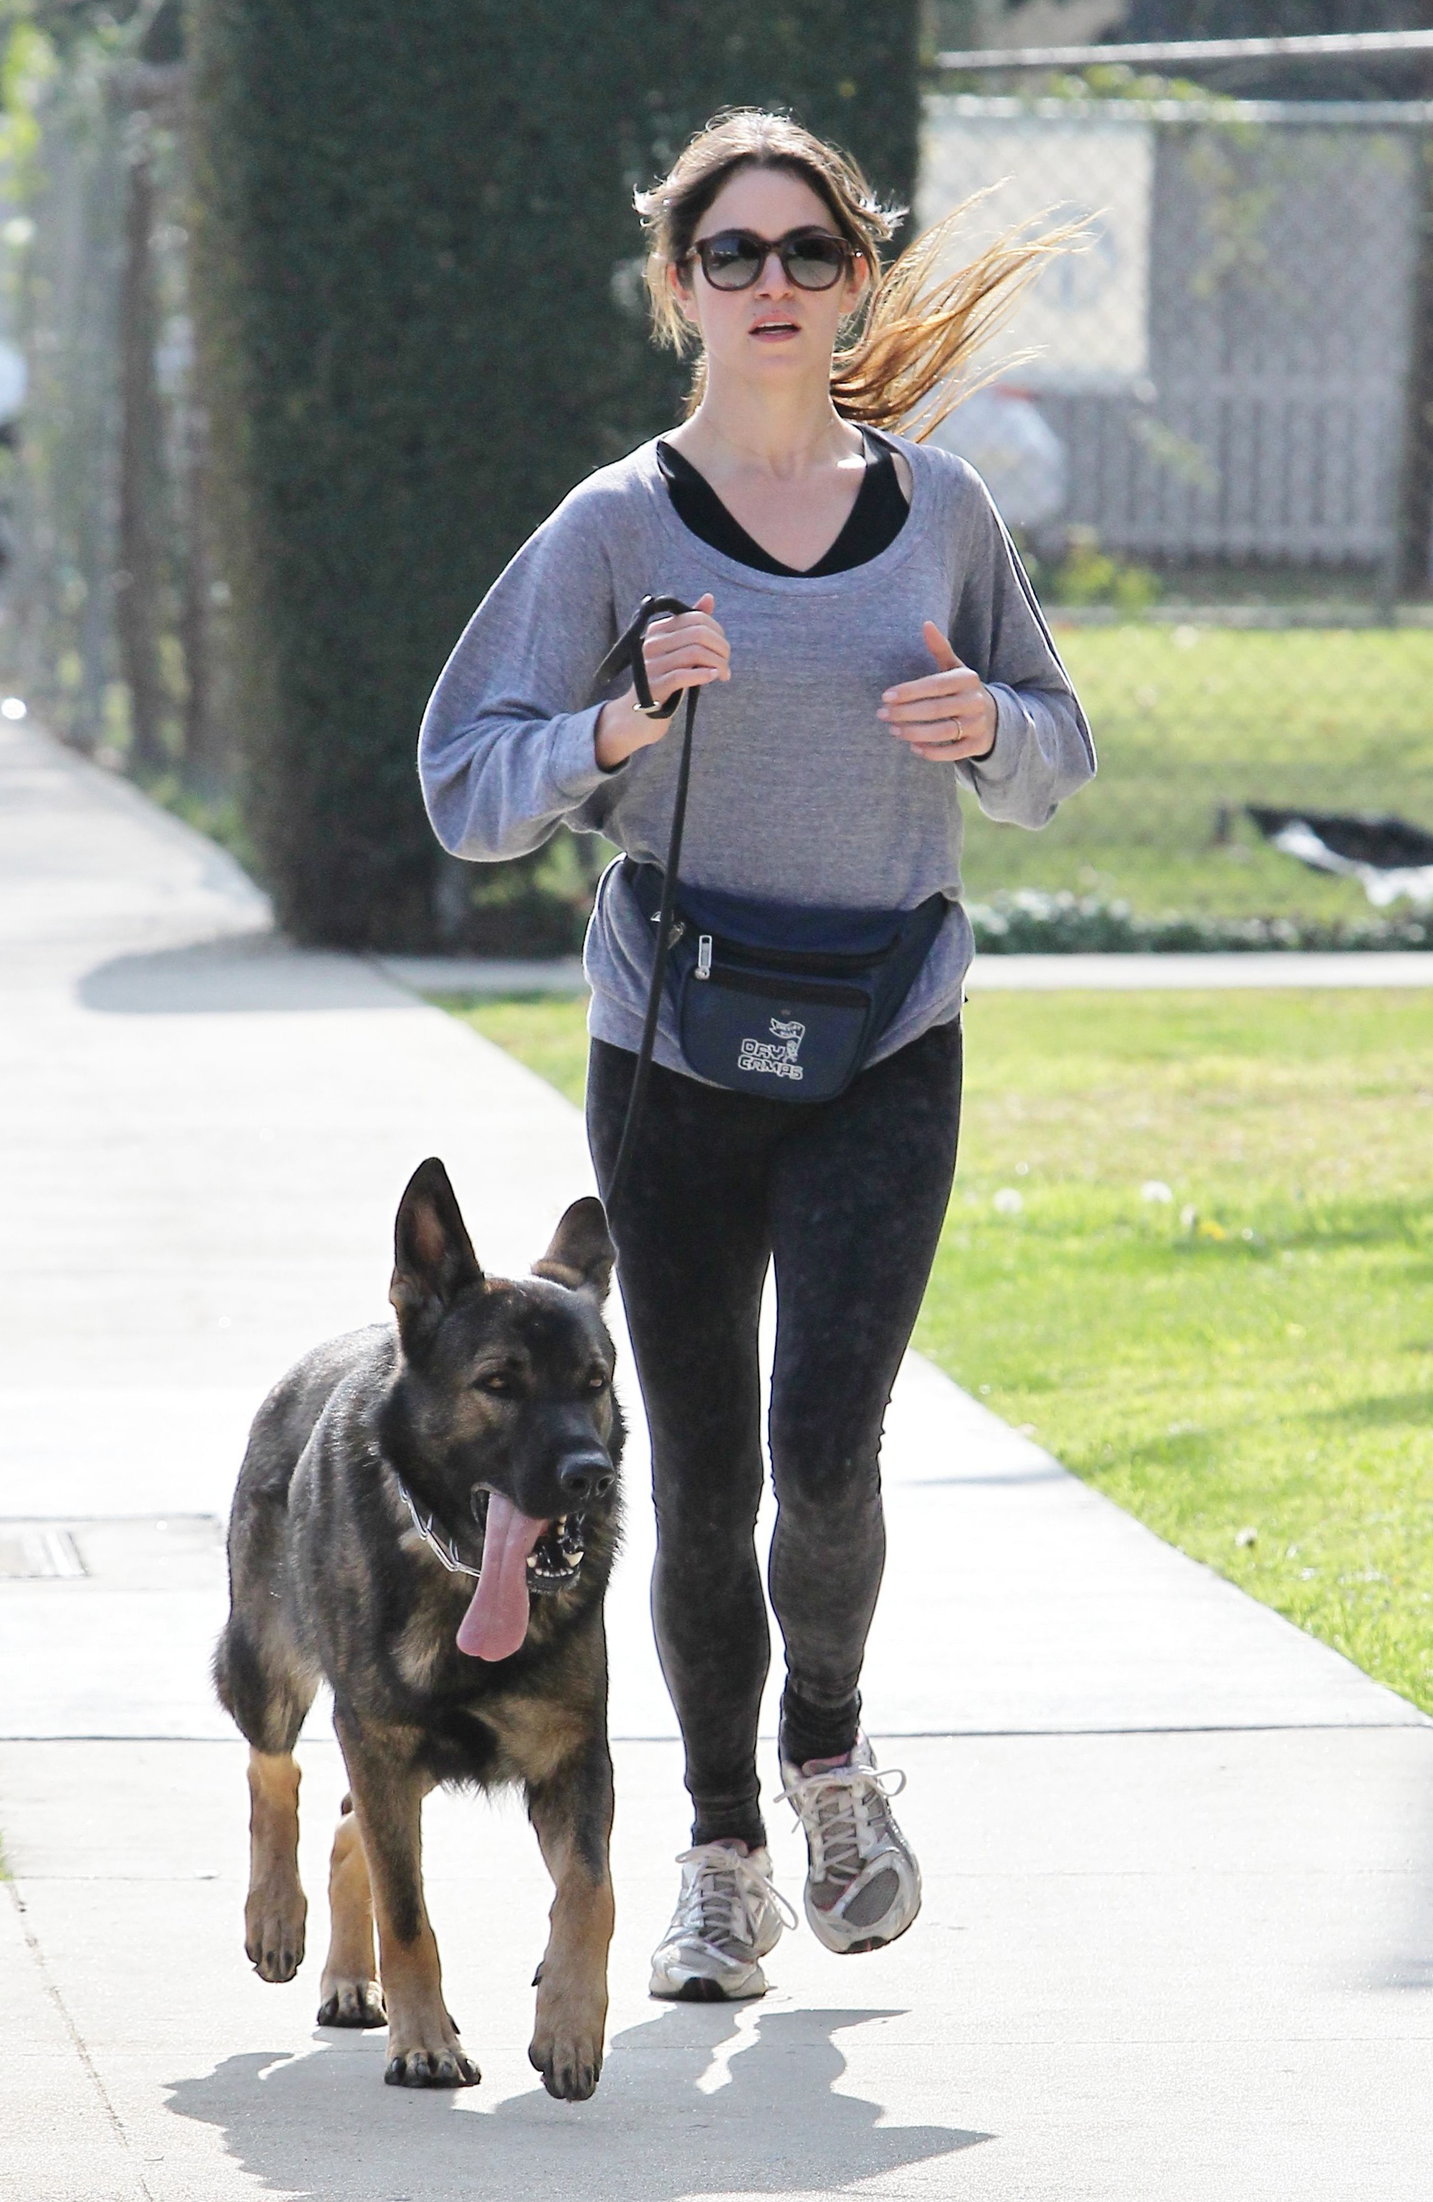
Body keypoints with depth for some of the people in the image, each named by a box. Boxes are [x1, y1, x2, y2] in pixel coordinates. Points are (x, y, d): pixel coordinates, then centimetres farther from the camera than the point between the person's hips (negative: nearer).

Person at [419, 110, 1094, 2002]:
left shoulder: (939, 510, 3)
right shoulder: (618, 529, -3)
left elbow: (1058, 757, 14)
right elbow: (467, 786, -4)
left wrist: (986, 724, -8)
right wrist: (621, 727, -21)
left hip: (888, 1057, 0)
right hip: (676, 1056, 0)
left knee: (826, 1447, -13)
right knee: (702, 1479, 4)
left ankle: (831, 1753, 17)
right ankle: (725, 1859, 22)